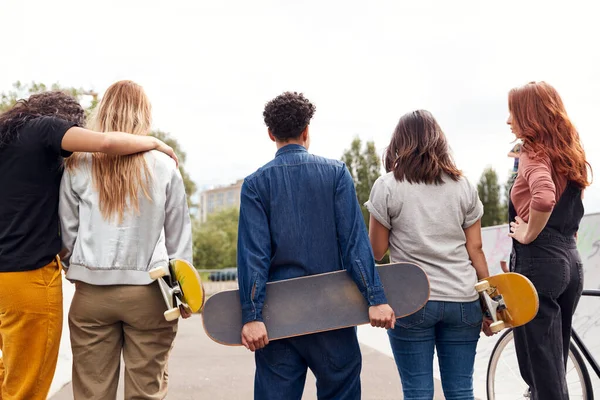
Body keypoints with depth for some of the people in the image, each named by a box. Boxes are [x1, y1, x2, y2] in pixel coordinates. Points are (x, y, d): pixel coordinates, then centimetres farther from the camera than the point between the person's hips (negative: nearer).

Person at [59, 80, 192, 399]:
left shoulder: (78, 165, 0)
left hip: (91, 291, 1)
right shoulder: (164, 166, -1)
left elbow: (67, 231, 7)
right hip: (148, 291, 0)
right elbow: (179, 235, 5)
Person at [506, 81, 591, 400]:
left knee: (539, 367, 0)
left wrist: (528, 234, -18)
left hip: (538, 263, -9)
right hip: (571, 262, 9)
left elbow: (544, 196, -32)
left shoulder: (534, 153, -13)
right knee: (554, 363, 19)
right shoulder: (568, 153, 14)